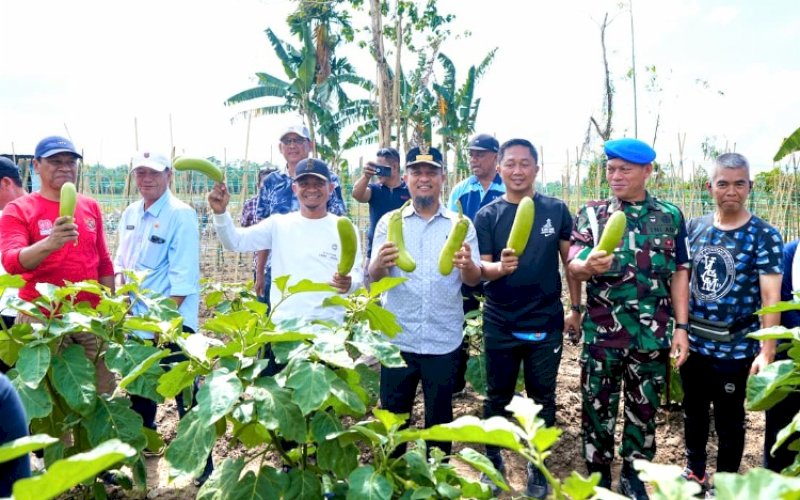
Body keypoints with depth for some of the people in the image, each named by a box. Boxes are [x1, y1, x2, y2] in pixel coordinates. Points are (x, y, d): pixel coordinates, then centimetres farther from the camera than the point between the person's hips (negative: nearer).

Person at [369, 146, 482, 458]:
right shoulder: (389, 222, 3)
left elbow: (474, 280, -3)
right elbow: (374, 278, -5)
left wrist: (467, 265, -27)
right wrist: (381, 263, -29)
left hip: (444, 340, 0)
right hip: (397, 338, 0)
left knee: (439, 419, 13)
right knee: (393, 416, 11)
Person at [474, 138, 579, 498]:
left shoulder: (556, 210, -1)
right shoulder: (487, 216, -3)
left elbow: (569, 260, 6)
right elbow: (481, 271, -8)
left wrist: (576, 309, 4)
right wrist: (500, 267, -30)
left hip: (547, 322, 1)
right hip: (500, 324, 0)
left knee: (542, 398, 12)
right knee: (498, 397, 12)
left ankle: (538, 466, 28)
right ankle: (493, 461, 30)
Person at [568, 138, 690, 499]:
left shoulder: (671, 216, 3)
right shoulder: (591, 213, -1)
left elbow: (679, 273, 6)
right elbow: (573, 267, -9)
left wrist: (681, 326, 0)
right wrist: (589, 266, -33)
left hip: (653, 334, 1)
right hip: (601, 332, -1)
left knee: (644, 409, 13)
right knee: (597, 408, 9)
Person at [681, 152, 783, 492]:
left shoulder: (764, 236, -10)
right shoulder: (695, 228, 1)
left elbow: (771, 297, -16)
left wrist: (767, 352, -23)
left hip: (735, 349, -4)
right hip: (693, 343, 4)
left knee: (729, 421, 12)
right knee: (693, 412, 19)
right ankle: (694, 471, 41)